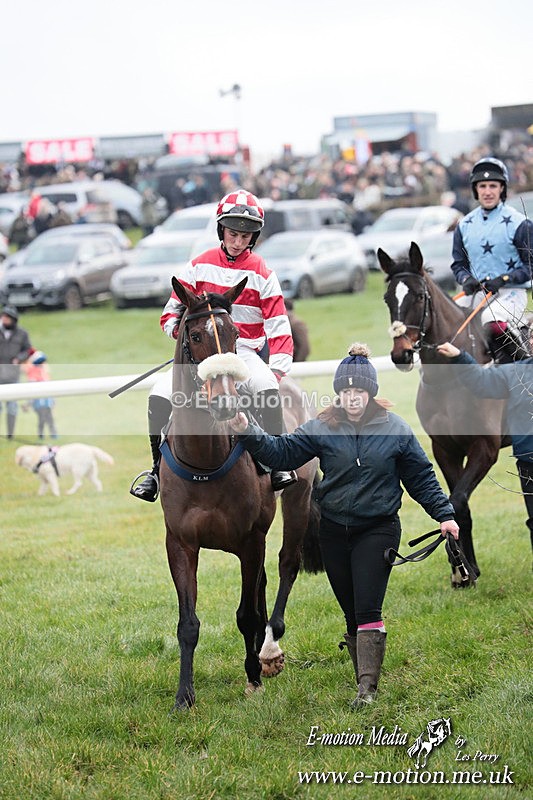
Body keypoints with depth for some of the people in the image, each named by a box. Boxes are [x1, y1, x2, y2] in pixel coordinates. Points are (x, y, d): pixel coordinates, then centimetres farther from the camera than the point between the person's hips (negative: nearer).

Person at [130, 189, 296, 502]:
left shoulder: (262, 274, 2)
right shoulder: (199, 267, 7)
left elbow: (279, 327, -2)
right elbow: (171, 313, 12)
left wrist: (277, 370, -16)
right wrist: (184, 331, -11)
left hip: (244, 351, -2)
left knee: (267, 389, -34)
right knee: (159, 397, -20)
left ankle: (278, 464, -25)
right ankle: (158, 469, -6)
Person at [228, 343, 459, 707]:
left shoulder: (395, 429, -4)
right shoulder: (322, 428, -1)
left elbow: (422, 477, 4)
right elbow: (282, 452, -4)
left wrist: (444, 513, 0)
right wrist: (248, 432, -18)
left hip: (378, 530, -3)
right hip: (334, 531, 3)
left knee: (368, 609, -12)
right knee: (351, 611, 11)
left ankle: (368, 687, -13)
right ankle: (365, 675, 24)